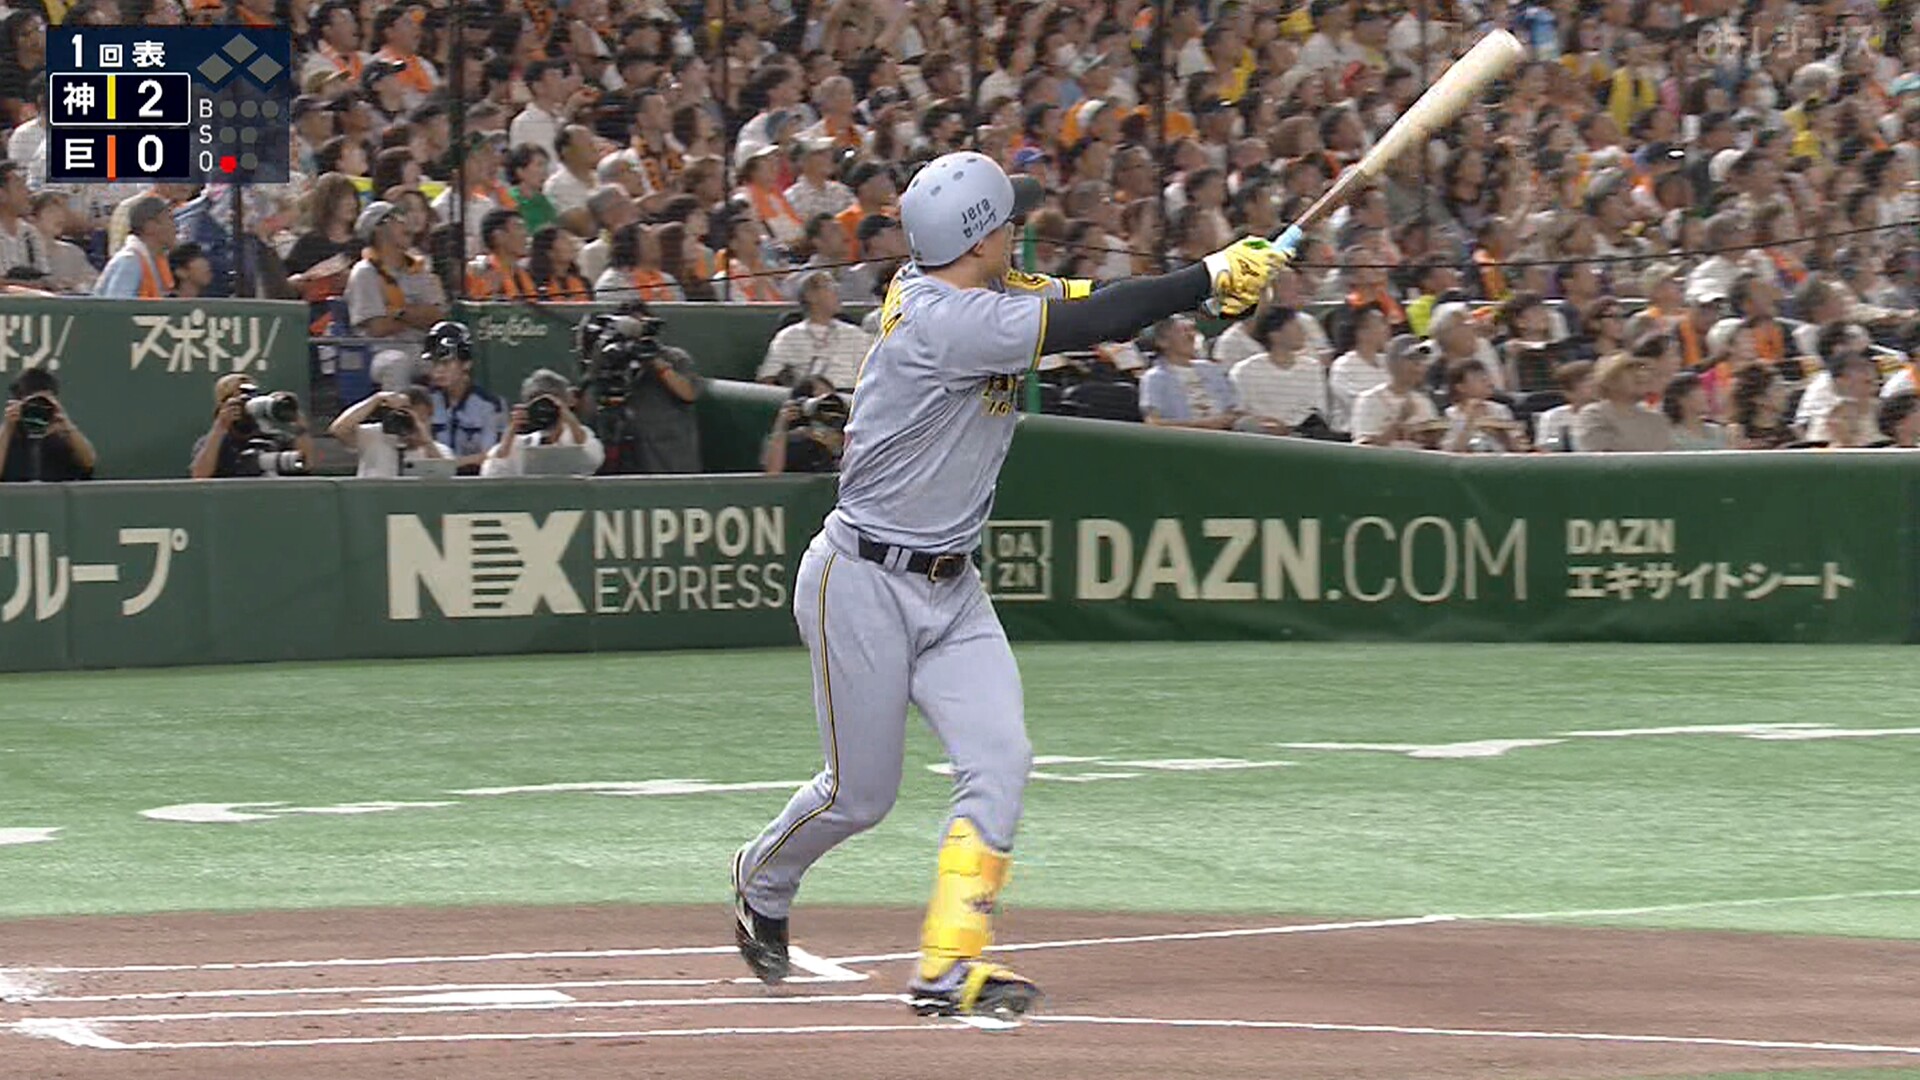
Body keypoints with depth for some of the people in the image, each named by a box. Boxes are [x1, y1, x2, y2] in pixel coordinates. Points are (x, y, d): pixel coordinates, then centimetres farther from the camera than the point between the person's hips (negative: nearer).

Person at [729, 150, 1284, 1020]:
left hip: (950, 588, 8)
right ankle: (763, 882, 35)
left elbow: (1081, 303, -1)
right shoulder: (940, 319, -23)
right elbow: (1082, 325, -28)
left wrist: (1219, 285, -16)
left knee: (999, 759, -9)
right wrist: (1210, 278, -23)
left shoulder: (979, 301, 4)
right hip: (864, 584, -8)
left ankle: (949, 965, -11)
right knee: (860, 794, 5)